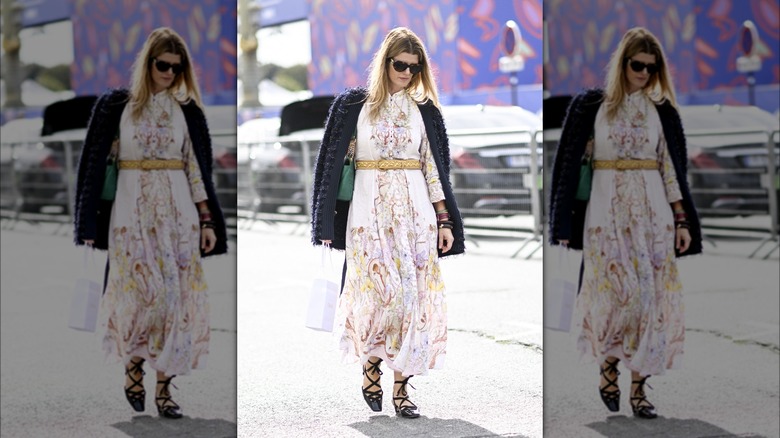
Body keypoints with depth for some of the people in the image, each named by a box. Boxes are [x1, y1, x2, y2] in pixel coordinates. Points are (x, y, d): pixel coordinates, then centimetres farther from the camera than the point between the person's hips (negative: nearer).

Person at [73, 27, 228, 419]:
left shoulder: (187, 111, 9)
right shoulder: (115, 106, 2)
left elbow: (197, 169, 9)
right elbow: (97, 163, 3)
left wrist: (207, 221, 2)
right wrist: (90, 224, -2)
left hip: (178, 211, 2)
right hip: (133, 210, -2)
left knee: (177, 297, -3)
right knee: (142, 291, -10)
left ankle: (164, 386, 4)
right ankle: (133, 369, 14)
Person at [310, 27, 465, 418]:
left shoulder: (424, 110, 9)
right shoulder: (353, 105, 3)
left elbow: (434, 168, 9)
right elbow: (335, 163, 4)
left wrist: (445, 221, 3)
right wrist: (327, 222, -1)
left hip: (416, 211, 2)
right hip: (370, 210, -2)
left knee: (413, 296, -3)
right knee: (379, 291, -9)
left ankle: (401, 385, 4)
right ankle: (370, 369, 15)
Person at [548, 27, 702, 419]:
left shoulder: (662, 111, 9)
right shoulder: (590, 106, 2)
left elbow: (671, 169, 9)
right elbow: (570, 163, 2)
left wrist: (682, 221, 2)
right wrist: (563, 225, -3)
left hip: (653, 212, 2)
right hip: (608, 210, -2)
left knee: (652, 297, -3)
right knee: (618, 291, -10)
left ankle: (638, 385, 4)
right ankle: (608, 369, 13)